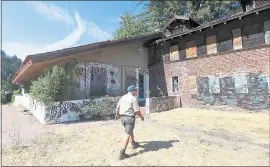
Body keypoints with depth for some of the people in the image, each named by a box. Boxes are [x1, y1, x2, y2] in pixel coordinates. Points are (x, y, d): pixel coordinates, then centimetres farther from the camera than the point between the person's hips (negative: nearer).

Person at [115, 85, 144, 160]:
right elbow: (137, 111, -16)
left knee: (130, 130, 27)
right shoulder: (133, 98, -13)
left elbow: (117, 107, 14)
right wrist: (141, 116, 2)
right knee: (127, 134, -3)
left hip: (122, 117, 8)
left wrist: (117, 114, 33)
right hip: (130, 118, -8)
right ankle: (122, 153, -3)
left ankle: (134, 144, 45)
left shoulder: (122, 97, 8)